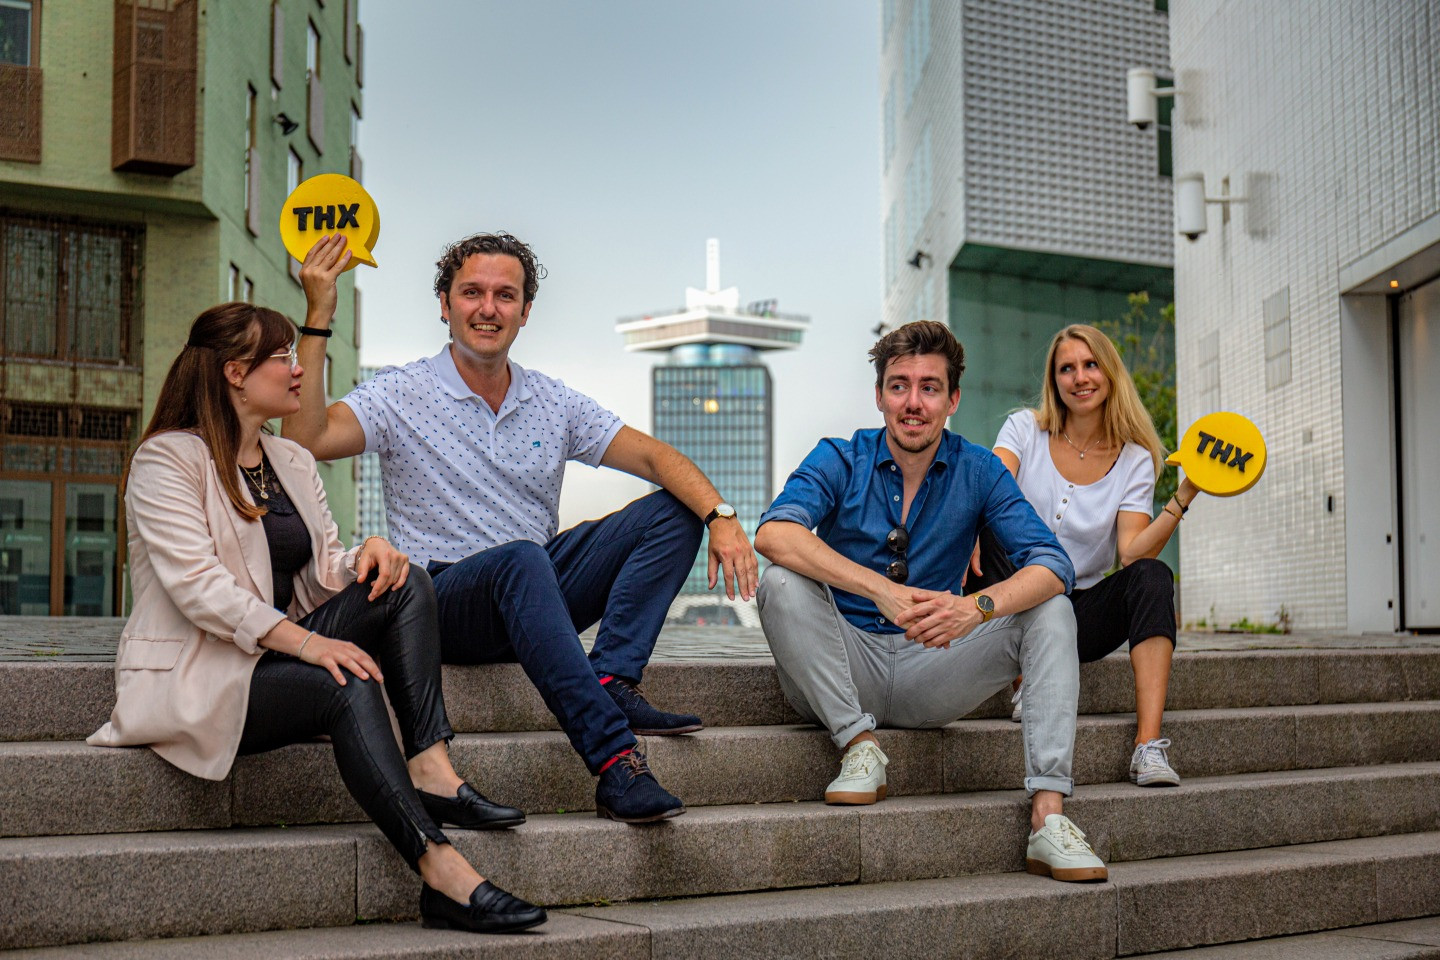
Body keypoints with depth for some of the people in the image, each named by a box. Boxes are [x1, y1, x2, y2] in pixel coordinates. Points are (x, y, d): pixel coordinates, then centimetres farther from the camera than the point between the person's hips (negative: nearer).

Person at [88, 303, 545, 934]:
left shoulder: (293, 462, 18)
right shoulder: (166, 459, -7)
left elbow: (324, 572, 14)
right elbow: (195, 585, -20)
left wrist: (370, 551, -11)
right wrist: (305, 641, -29)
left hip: (277, 655, 8)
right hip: (194, 680, -8)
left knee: (404, 584, -14)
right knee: (348, 687, -33)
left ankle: (430, 772, -28)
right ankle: (442, 876, -40)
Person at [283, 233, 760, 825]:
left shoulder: (554, 404, 11)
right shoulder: (402, 396, -2)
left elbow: (653, 456, 3)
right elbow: (304, 441, -19)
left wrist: (720, 515, -15)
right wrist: (318, 319, -23)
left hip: (541, 599, 5)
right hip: (446, 600, -5)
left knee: (673, 511, -9)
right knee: (522, 560, -39)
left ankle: (609, 683, -25)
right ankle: (615, 760, -44)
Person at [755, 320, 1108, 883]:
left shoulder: (977, 471, 1)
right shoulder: (841, 461, -4)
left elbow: (1051, 565, -11)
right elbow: (774, 533, -25)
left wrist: (978, 606, -33)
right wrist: (882, 590, -37)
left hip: (929, 675, 2)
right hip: (841, 673, -2)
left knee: (1050, 610, -16)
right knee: (781, 583, -27)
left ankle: (1047, 814, -27)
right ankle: (859, 744, -19)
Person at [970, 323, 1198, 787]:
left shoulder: (1135, 460, 3)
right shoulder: (1025, 428, 3)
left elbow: (1132, 554, -11)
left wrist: (1184, 497, -23)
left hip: (1081, 615, 1)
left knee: (1153, 576, -27)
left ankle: (1149, 745, -37)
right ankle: (1027, 682, -28)